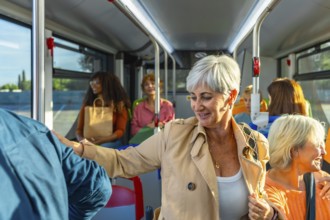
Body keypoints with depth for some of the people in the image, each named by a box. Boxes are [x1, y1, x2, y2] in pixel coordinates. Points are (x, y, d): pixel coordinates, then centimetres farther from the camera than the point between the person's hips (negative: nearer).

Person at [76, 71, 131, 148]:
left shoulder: (119, 104, 6)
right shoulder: (87, 104, 15)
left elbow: (120, 130, -2)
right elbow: (79, 129, 11)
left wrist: (103, 140, -19)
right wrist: (81, 139, -13)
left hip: (111, 142, -3)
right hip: (89, 142, 3)